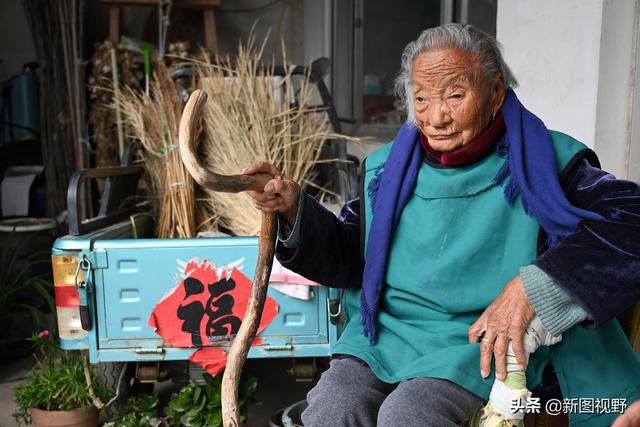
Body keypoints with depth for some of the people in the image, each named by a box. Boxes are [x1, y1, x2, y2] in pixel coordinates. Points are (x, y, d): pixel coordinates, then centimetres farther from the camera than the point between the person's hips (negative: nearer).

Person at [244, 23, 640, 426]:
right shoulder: (388, 168, 7)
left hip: (481, 341, -3)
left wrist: (531, 287, -28)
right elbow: (349, 258, 11)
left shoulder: (541, 165, -6)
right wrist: (294, 208, -7)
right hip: (385, 330, 4)